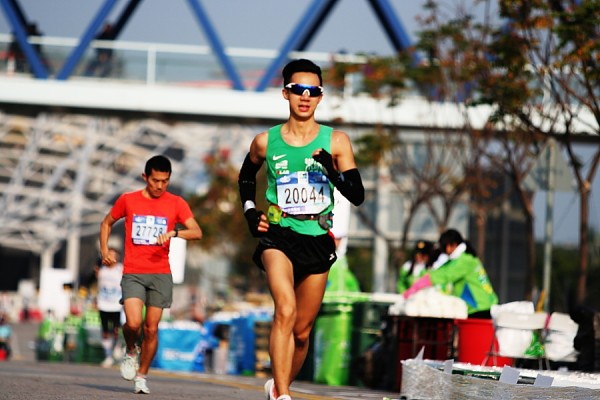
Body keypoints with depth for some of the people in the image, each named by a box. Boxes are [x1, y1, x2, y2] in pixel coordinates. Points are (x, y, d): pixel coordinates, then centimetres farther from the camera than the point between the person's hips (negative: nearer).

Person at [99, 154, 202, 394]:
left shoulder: (176, 204, 4)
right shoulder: (128, 200, 5)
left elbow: (197, 232, -6)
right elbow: (107, 223, 20)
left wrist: (174, 232, -24)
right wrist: (104, 251, 7)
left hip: (160, 274, 1)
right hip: (133, 273, -1)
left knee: (151, 328, 0)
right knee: (133, 323, -18)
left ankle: (141, 376, 16)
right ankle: (131, 352, 14)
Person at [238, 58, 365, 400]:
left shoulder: (337, 141, 1)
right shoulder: (266, 141, 3)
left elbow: (358, 196, -4)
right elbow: (246, 177, 24)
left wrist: (333, 172, -21)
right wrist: (250, 210, 8)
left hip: (318, 241, 2)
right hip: (278, 236, -2)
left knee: (302, 330, 10)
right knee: (286, 311, -26)